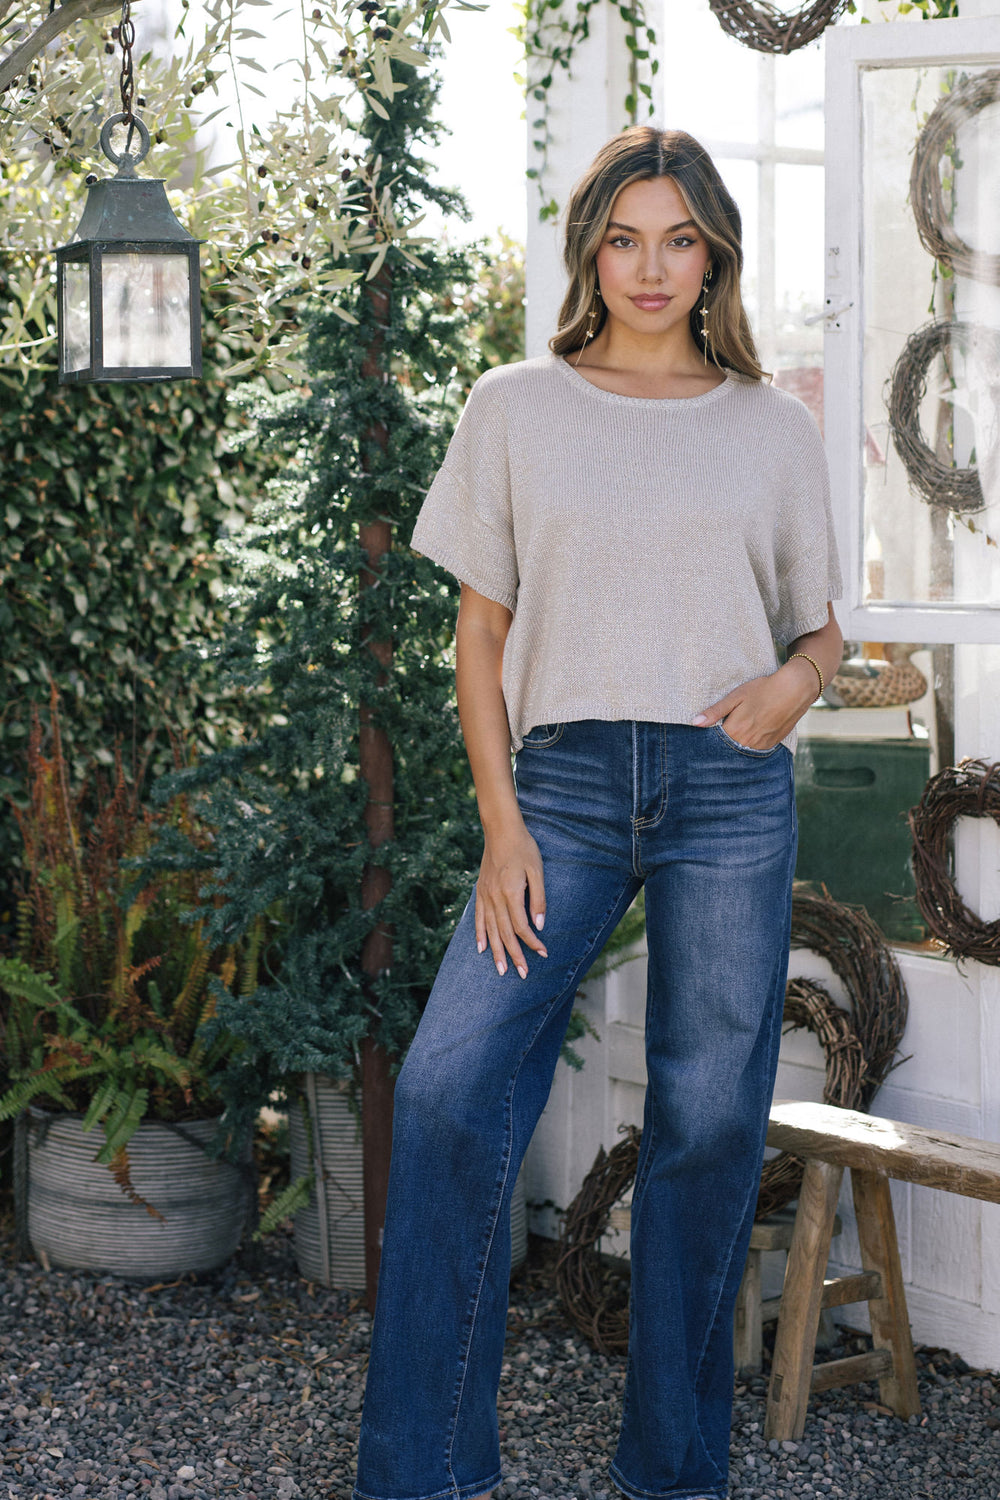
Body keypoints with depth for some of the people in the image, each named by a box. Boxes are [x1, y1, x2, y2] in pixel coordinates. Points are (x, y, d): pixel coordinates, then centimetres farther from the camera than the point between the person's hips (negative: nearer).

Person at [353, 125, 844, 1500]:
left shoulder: (773, 430, 11)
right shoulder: (516, 409, 9)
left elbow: (822, 626, 18)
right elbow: (480, 632, 8)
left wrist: (795, 681, -6)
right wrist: (501, 822, -2)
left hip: (731, 792, 1)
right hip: (566, 778, 0)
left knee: (709, 1121, 3)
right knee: (448, 1090, -14)